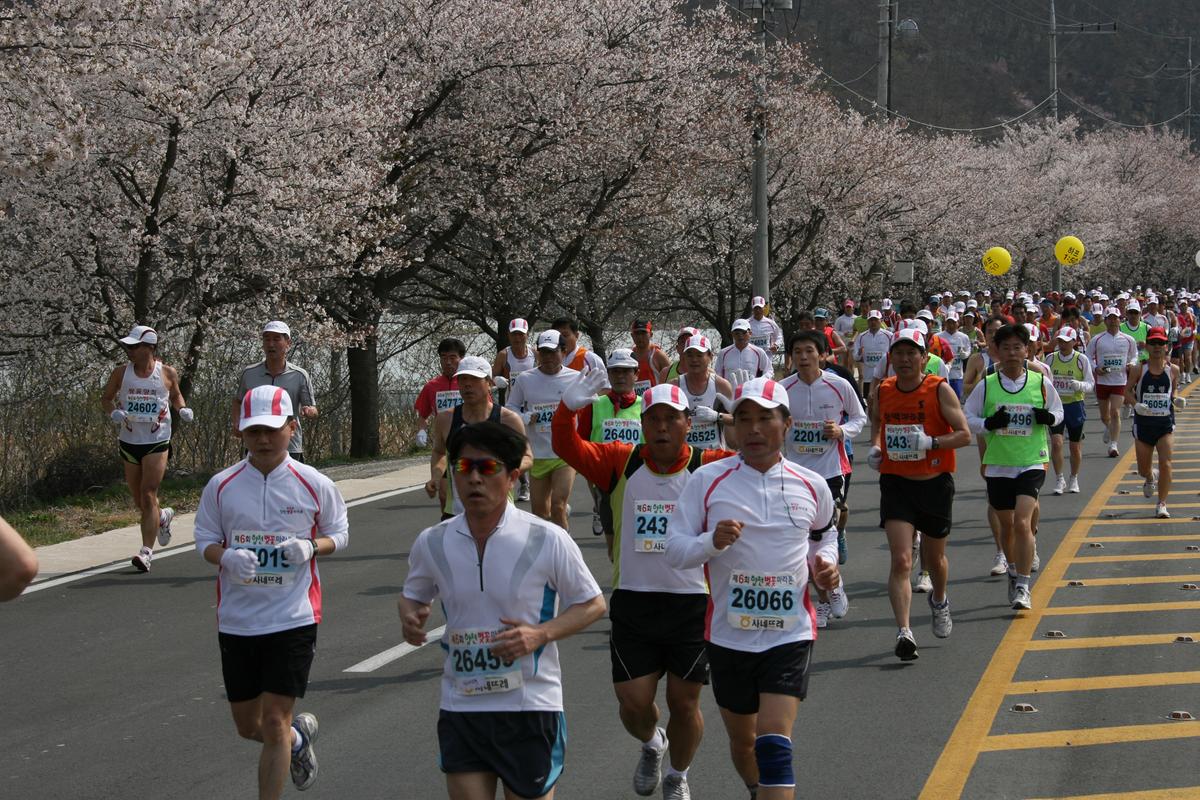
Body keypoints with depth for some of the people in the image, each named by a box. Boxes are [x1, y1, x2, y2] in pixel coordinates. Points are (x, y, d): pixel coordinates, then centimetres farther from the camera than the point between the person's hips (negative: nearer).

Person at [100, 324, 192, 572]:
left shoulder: (167, 373, -2)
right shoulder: (121, 373, 0)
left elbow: (175, 396, 16)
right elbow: (106, 398, 11)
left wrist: (182, 408, -4)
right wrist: (113, 412, -10)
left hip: (157, 442, -3)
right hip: (129, 441, 3)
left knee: (148, 496, -13)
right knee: (139, 500, 12)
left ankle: (146, 551, -13)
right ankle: (163, 517, 46)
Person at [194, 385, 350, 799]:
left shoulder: (314, 485, -4)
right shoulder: (222, 485, 0)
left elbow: (339, 533, 8)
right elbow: (204, 540, 7)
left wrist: (310, 548, -14)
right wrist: (226, 557, -16)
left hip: (293, 620, -3)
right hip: (237, 621, 3)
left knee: (274, 722, -7)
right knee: (248, 726, 12)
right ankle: (299, 736, 45)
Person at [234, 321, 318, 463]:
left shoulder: (300, 376, -1)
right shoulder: (249, 373, 4)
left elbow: (313, 410, 2)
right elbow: (238, 401, 20)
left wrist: (309, 411, -22)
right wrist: (236, 423, 1)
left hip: (291, 450, -1)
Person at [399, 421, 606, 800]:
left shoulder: (547, 540, -9)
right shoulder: (432, 543, 0)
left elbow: (592, 604, 0)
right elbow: (413, 595, 19)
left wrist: (540, 634, -17)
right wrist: (409, 616, -5)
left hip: (529, 707, -3)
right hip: (460, 708, 3)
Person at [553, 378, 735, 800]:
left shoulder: (708, 466, -5)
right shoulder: (622, 462, -1)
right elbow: (569, 448, -11)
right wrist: (568, 409, -29)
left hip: (693, 604, -1)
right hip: (633, 603, 1)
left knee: (684, 704, 8)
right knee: (633, 703, 3)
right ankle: (652, 743, 39)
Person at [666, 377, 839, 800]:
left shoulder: (810, 486, 2)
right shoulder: (707, 480, -4)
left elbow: (825, 533, 23)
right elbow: (674, 550, -5)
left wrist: (825, 561, 2)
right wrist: (712, 542, -24)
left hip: (790, 633, -1)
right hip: (729, 634, 1)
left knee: (774, 740, -16)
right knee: (742, 741, 16)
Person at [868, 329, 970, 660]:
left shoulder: (940, 390, -9)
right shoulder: (883, 391, 2)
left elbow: (964, 434, -12)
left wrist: (930, 442, -27)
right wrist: (875, 447, 6)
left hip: (935, 483, -1)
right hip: (896, 483, 1)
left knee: (934, 558, 18)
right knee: (901, 561, -14)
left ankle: (939, 601, 51)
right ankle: (904, 633, -20)